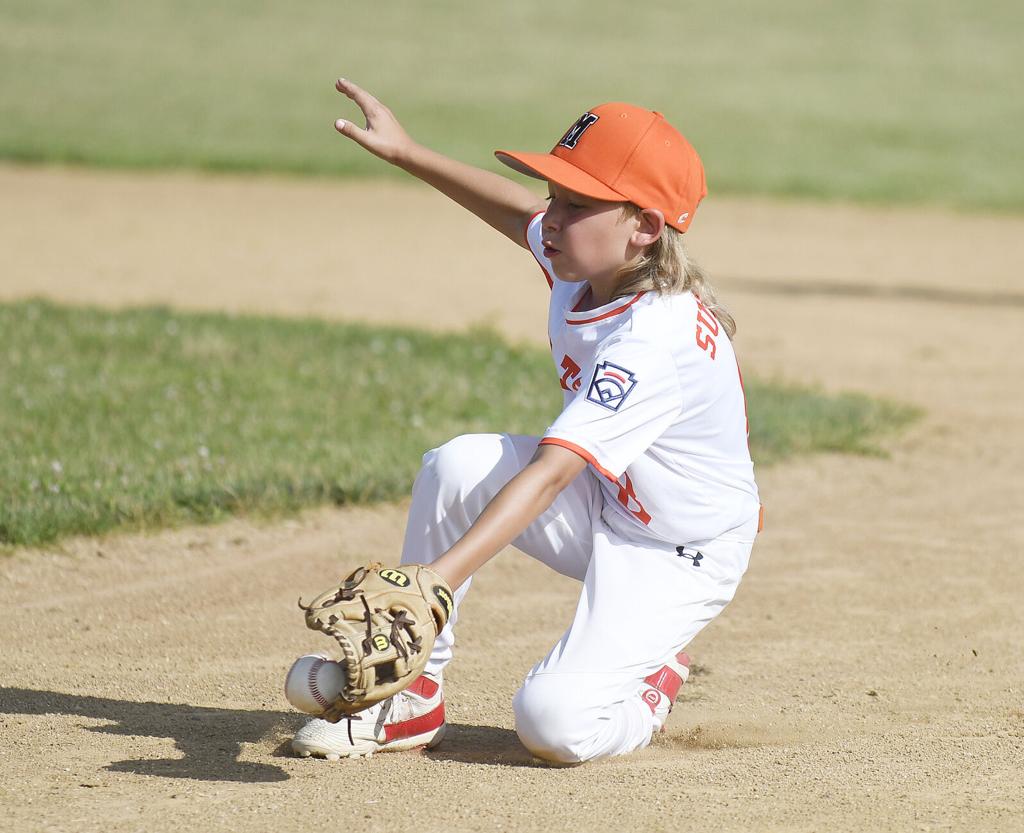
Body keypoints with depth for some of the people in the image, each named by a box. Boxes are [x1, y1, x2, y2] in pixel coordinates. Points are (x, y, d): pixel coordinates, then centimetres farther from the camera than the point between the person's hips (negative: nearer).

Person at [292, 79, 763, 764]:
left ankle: (652, 683, 11)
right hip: (600, 508, 8)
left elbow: (551, 474, -42)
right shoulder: (592, 264, -8)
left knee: (554, 722, -25)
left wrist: (434, 579, -50)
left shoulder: (655, 342, -34)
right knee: (458, 465, -18)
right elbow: (520, 213, 17)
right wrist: (407, 154, 14)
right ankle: (414, 698, -6)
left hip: (681, 555, -8)